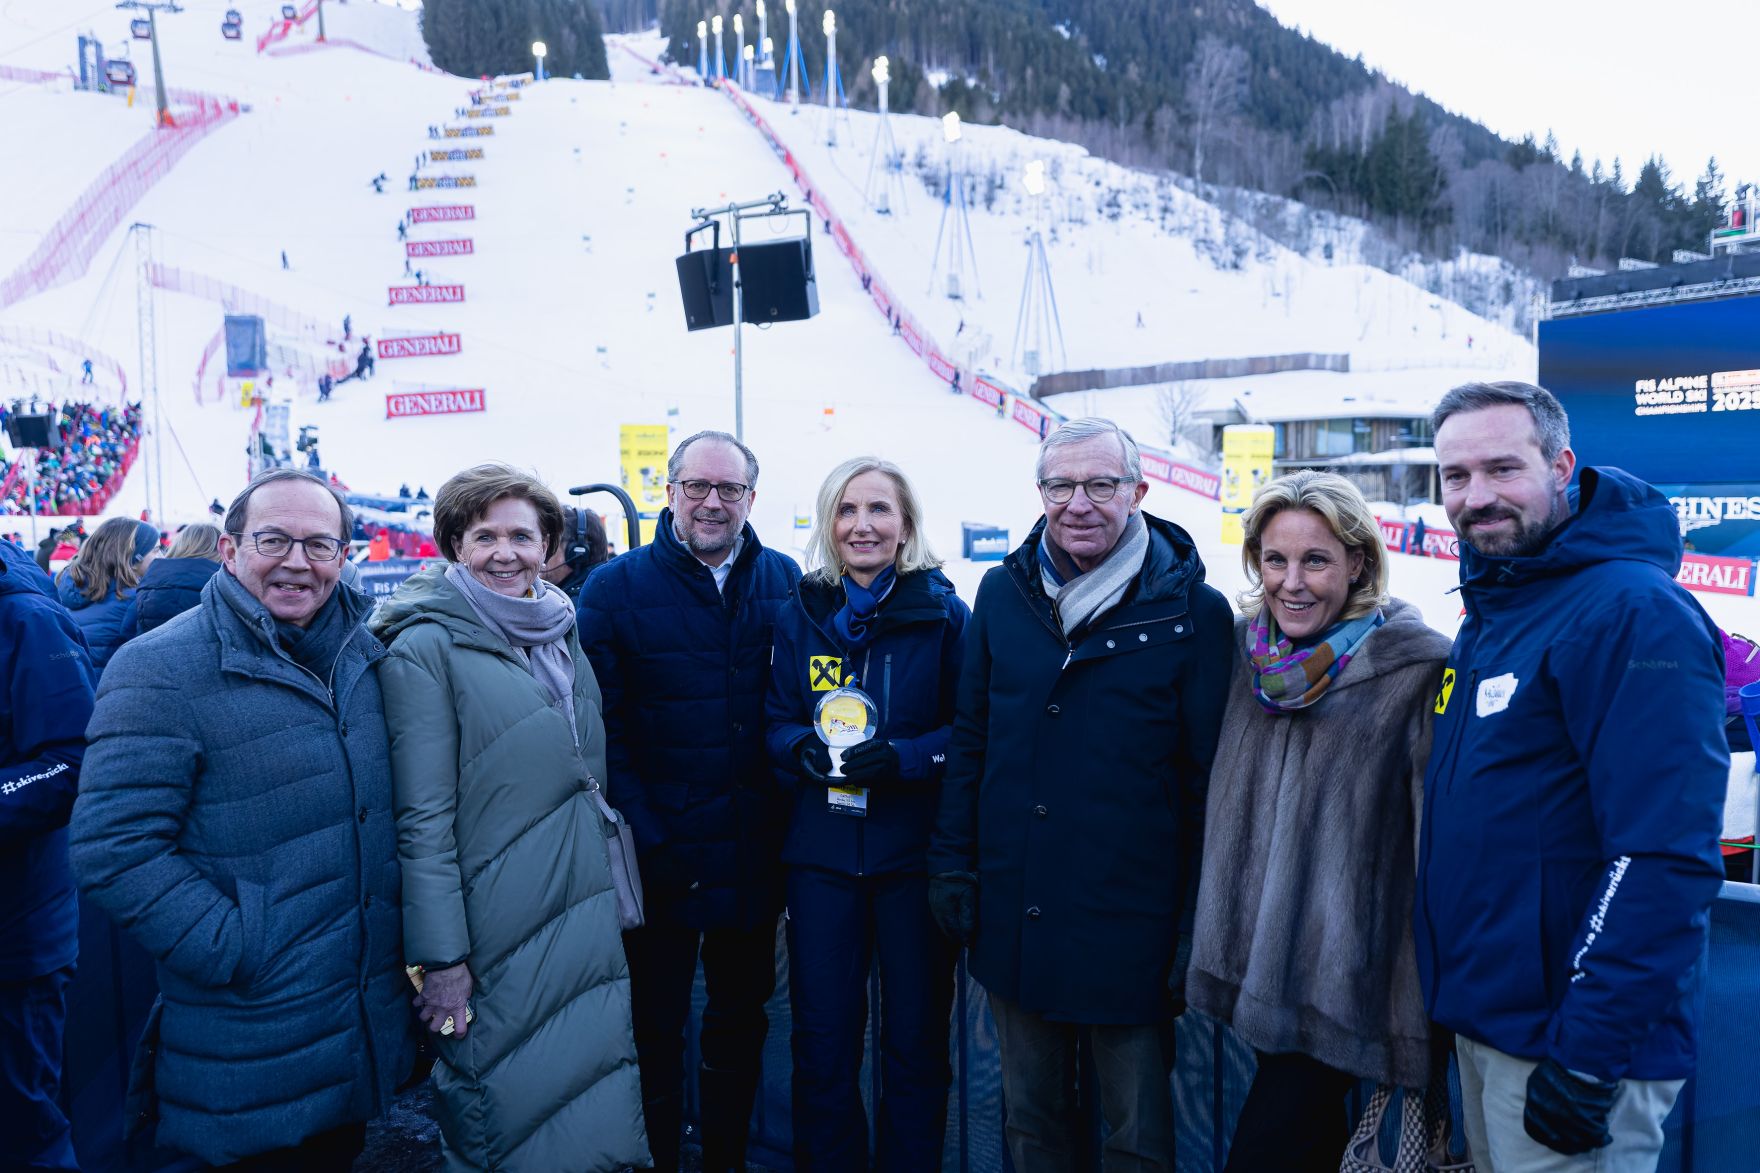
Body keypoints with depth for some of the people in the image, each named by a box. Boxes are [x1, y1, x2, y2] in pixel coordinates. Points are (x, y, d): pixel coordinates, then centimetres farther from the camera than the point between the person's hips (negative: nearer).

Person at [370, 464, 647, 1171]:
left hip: (587, 921, 6)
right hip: (498, 937, -6)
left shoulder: (562, 635, 9)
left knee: (600, 1116, 13)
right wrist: (440, 958, -15)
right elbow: (423, 818, -13)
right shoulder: (426, 648, -11)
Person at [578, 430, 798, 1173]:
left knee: (740, 1020, 18)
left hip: (753, 855, 3)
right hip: (660, 855, -3)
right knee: (656, 1027, 12)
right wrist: (647, 839, -14)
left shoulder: (785, 582, 2)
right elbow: (602, 729, -9)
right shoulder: (615, 588, -6)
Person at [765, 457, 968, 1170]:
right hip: (821, 852, 2)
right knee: (822, 1041, 10)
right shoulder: (799, 615, 5)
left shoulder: (943, 614, -4)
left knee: (916, 1040, 12)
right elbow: (775, 723, 8)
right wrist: (805, 747, -12)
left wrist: (903, 757, -19)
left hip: (916, 851, -2)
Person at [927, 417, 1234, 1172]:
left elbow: (1209, 778, -5)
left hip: (1129, 925, -3)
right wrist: (951, 862, 7)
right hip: (1012, 917, 4)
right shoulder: (1003, 592, 3)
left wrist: (1200, 923, -5)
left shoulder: (1192, 611, -8)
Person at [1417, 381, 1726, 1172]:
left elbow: (1665, 859, -24)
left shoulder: (1635, 611, -18)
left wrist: (1588, 1054, -23)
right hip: (1484, 1018, 8)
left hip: (1570, 1042, -8)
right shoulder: (1491, 611, 9)